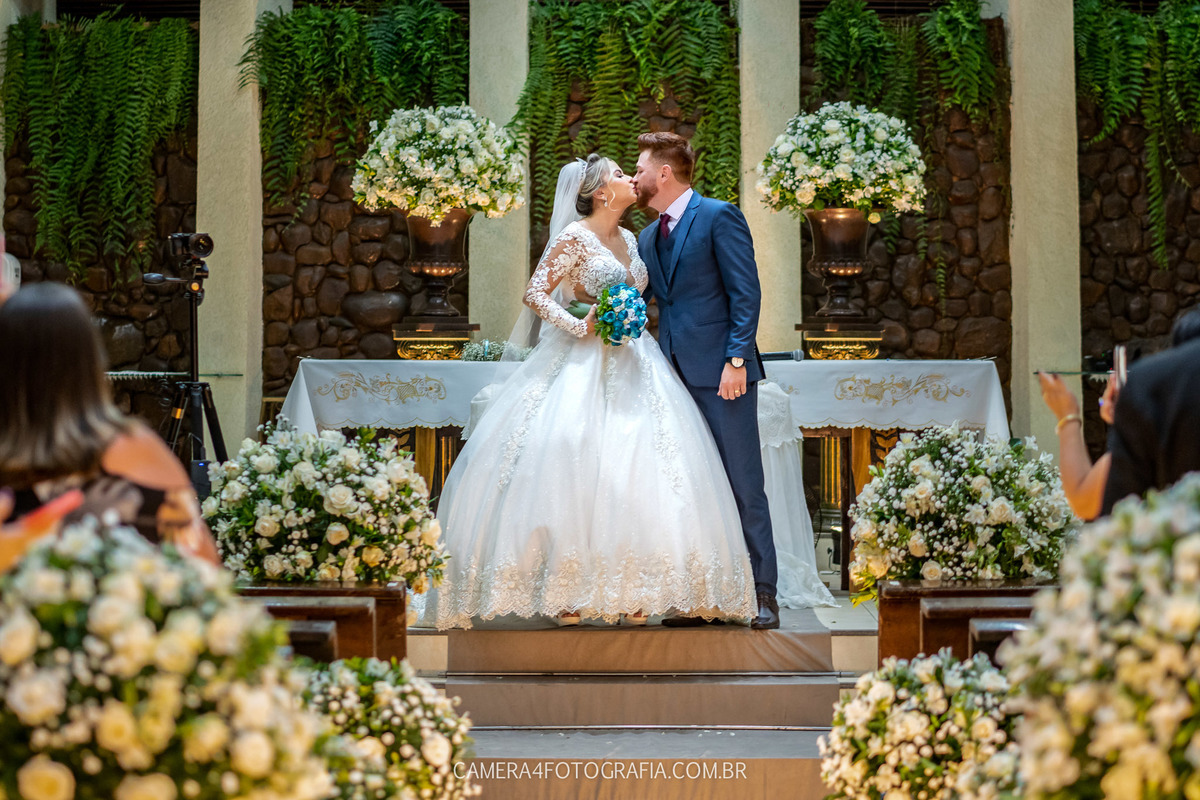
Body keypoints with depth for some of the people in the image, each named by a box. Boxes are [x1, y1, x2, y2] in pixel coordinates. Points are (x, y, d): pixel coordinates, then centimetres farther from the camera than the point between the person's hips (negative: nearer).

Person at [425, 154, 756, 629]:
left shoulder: (628, 240, 16)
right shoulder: (575, 237, -5)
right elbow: (535, 293, -9)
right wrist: (581, 327, -16)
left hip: (629, 367, 7)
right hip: (584, 366, -7)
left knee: (634, 474, -3)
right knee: (576, 471, -12)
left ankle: (632, 591, -3)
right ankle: (568, 594, -11)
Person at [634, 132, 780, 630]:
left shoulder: (719, 218, -4)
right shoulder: (648, 238, 18)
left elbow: (746, 294, -9)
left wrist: (737, 359, -17)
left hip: (720, 372, -7)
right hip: (674, 373, 7)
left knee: (743, 483, -5)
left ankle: (761, 593, -1)